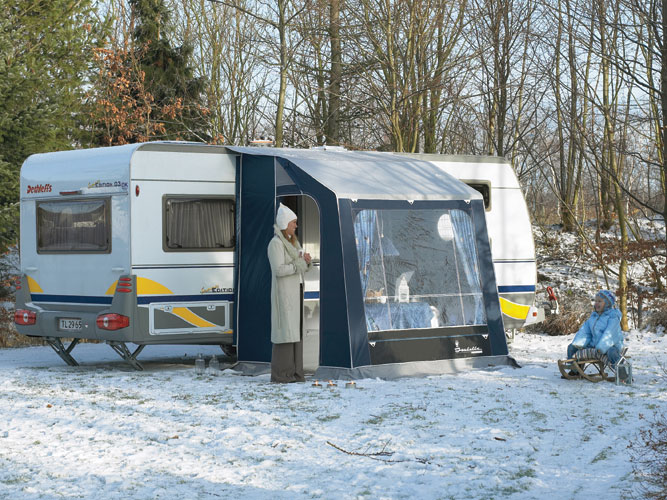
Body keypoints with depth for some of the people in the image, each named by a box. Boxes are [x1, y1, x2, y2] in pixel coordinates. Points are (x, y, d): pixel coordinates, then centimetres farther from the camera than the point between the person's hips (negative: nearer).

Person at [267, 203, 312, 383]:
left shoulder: (292, 242, 15)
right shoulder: (275, 243, -13)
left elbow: (300, 270, 15)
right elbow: (278, 270, -21)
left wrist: (307, 262, -6)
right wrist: (299, 263, -20)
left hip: (295, 291, 9)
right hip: (283, 293, -9)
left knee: (295, 330, 7)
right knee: (284, 331, -9)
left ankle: (293, 372, 9)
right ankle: (279, 374, -6)